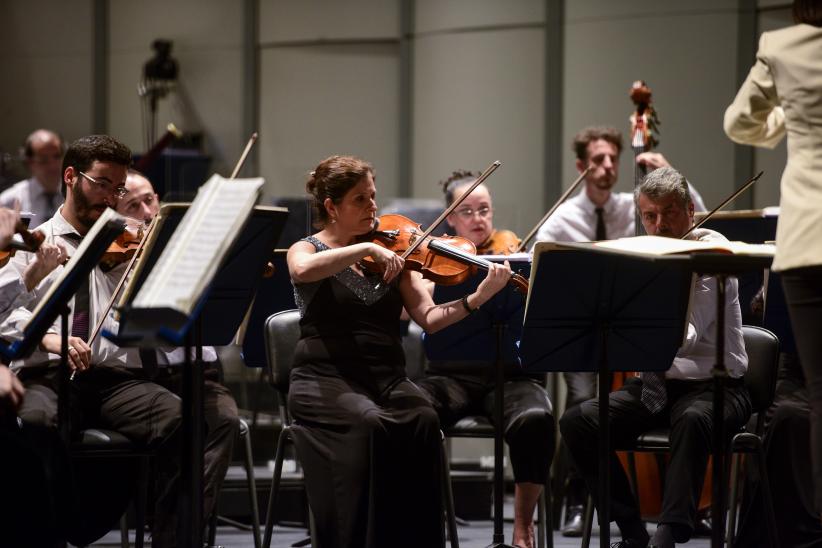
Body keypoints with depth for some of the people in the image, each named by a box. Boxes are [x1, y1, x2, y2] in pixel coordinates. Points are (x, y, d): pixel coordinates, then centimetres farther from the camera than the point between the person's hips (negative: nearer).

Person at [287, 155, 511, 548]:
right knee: (368, 423, -35)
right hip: (327, 380, -3)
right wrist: (367, 249, -25)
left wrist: (478, 297, -12)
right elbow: (304, 270, -22)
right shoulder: (306, 250, 5)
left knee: (423, 421, -29)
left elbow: (429, 318, 4)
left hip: (388, 379, 3)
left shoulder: (391, 255, 15)